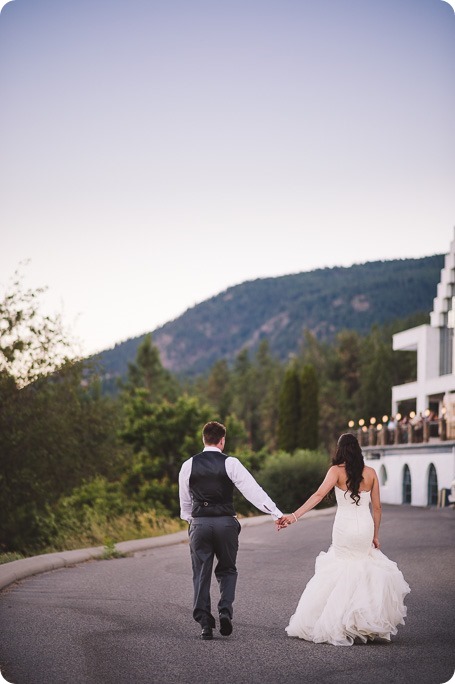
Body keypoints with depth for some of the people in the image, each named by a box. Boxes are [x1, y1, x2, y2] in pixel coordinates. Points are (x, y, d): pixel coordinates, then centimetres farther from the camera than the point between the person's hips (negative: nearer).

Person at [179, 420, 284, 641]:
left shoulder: (188, 465, 3)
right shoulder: (230, 463, -4)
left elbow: (185, 501, 14)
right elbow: (253, 490, -10)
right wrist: (276, 514, -11)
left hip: (199, 523, 1)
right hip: (225, 523, -1)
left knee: (201, 574, 8)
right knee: (227, 570, 17)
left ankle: (205, 623, 5)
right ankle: (225, 611, -2)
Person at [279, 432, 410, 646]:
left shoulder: (337, 471, -5)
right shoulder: (370, 473, 4)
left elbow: (319, 495, -18)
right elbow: (377, 507, 7)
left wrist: (294, 516, -23)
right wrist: (375, 536, 17)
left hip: (344, 528, -2)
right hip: (365, 527, 2)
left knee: (341, 572, 12)